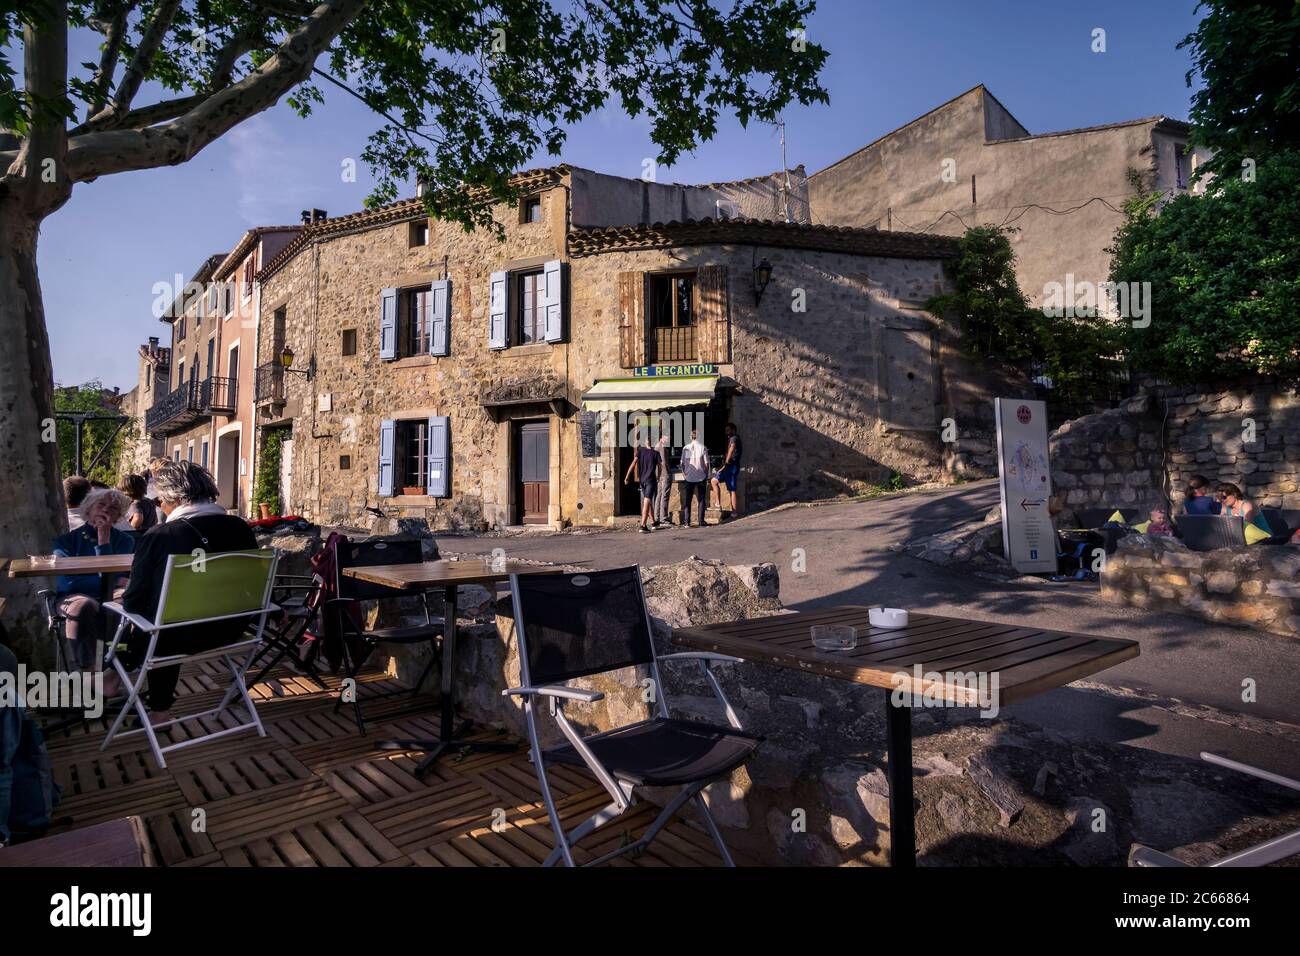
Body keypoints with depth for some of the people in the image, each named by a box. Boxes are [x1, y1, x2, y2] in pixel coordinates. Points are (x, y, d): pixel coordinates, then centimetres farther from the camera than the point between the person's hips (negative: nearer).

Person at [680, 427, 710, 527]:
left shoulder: (686, 448, -1)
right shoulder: (703, 448, -5)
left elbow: (682, 463, 0)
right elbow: (706, 464, -5)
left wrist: (684, 474, 10)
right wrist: (706, 476, 5)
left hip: (688, 478, 1)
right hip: (701, 477, -1)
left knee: (687, 500, 7)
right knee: (702, 500, 8)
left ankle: (686, 522, 3)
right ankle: (701, 521, 6)